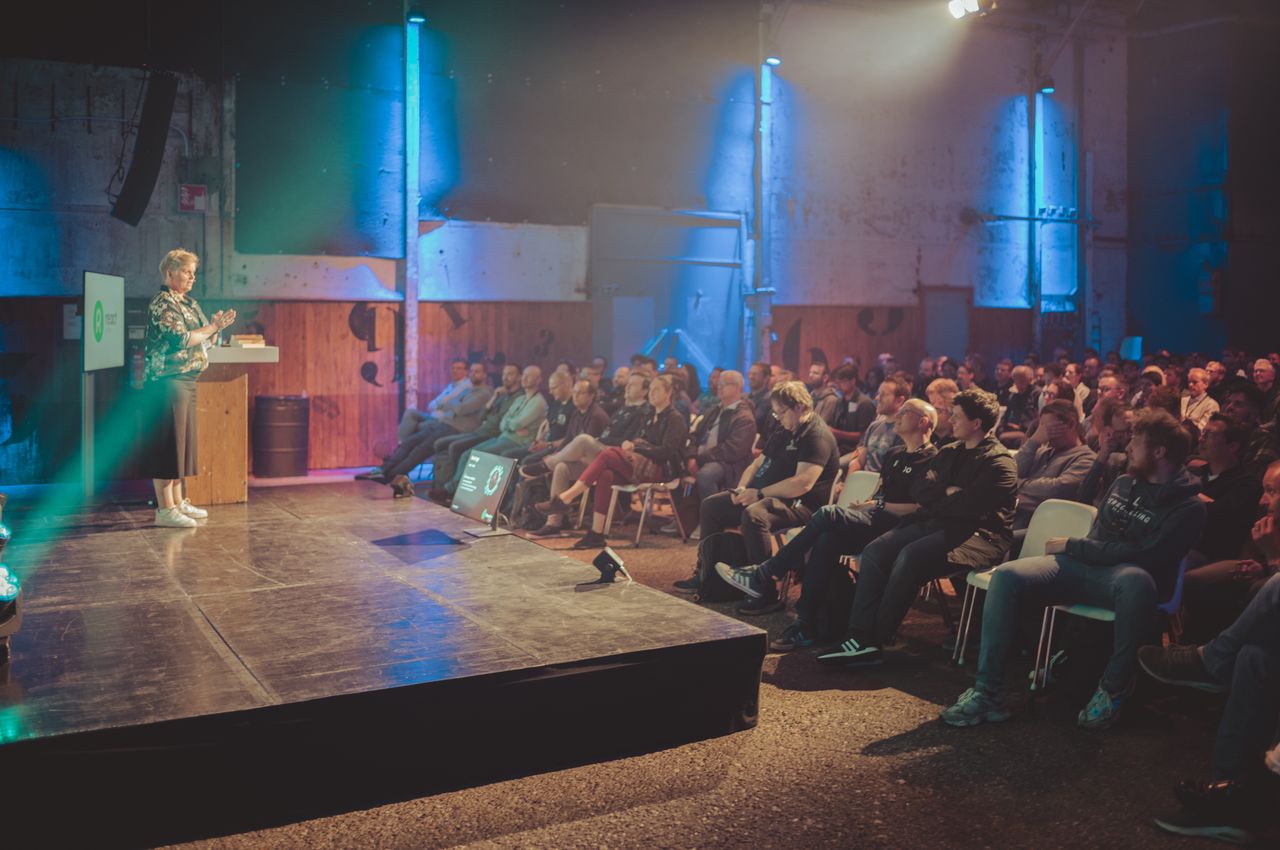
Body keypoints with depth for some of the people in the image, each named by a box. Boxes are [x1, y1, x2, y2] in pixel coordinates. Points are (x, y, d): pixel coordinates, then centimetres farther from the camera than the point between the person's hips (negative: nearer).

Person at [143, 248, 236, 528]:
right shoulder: (162, 303, -10)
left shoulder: (189, 303, 18)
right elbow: (180, 339, -21)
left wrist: (217, 325, 2)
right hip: (168, 381, -9)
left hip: (187, 381, 9)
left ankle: (178, 502, 21)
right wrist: (210, 328, -10)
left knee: (182, 441, 13)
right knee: (167, 442, -7)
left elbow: (204, 342, 20)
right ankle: (164, 510, -4)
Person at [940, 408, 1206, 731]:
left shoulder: (1189, 507, -5)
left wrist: (1072, 546, -9)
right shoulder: (1124, 482, 19)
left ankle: (1114, 689, -22)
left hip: (1125, 576, -6)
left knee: (1137, 580, -44)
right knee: (1006, 575, -21)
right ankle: (986, 693, -23)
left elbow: (1142, 555, -14)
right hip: (1083, 565, 6)